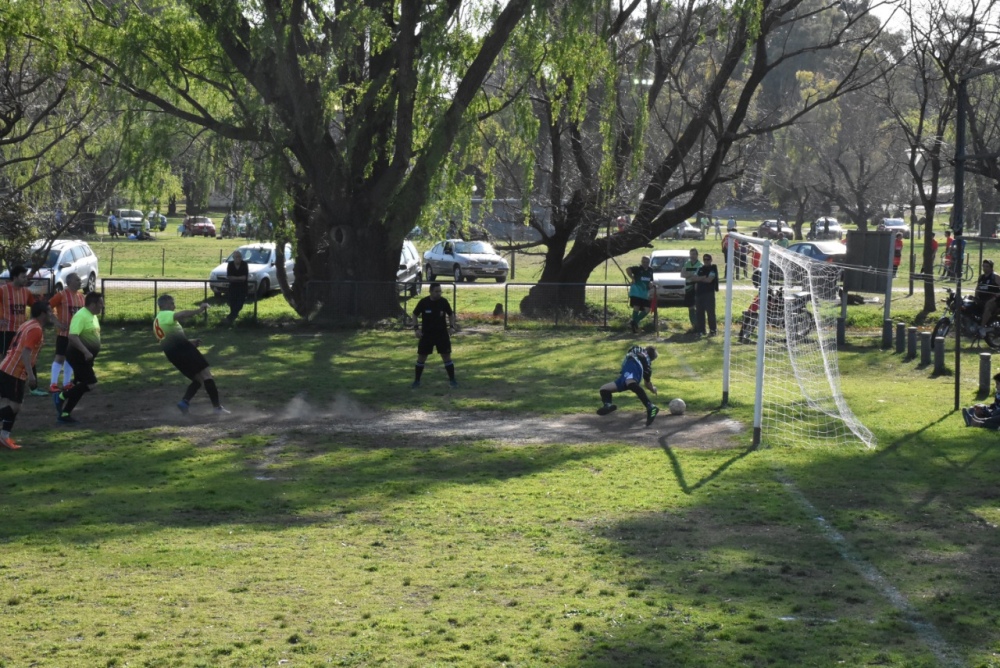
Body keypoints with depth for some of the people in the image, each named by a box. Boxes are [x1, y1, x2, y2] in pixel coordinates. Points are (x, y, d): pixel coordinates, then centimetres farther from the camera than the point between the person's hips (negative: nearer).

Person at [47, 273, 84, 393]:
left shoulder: (81, 296, 8)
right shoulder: (61, 295, -13)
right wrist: (57, 322, -18)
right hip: (64, 332, -7)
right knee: (60, 357, -6)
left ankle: (66, 383, 20)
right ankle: (53, 384, -3)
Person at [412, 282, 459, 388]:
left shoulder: (443, 301, -7)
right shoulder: (424, 302, -10)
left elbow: (450, 314, 7)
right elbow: (415, 315, 2)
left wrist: (452, 325, -9)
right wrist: (416, 328, -9)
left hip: (442, 333, 0)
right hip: (426, 334, 0)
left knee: (446, 356, -2)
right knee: (421, 357, 3)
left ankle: (452, 380, 8)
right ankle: (417, 381, 16)